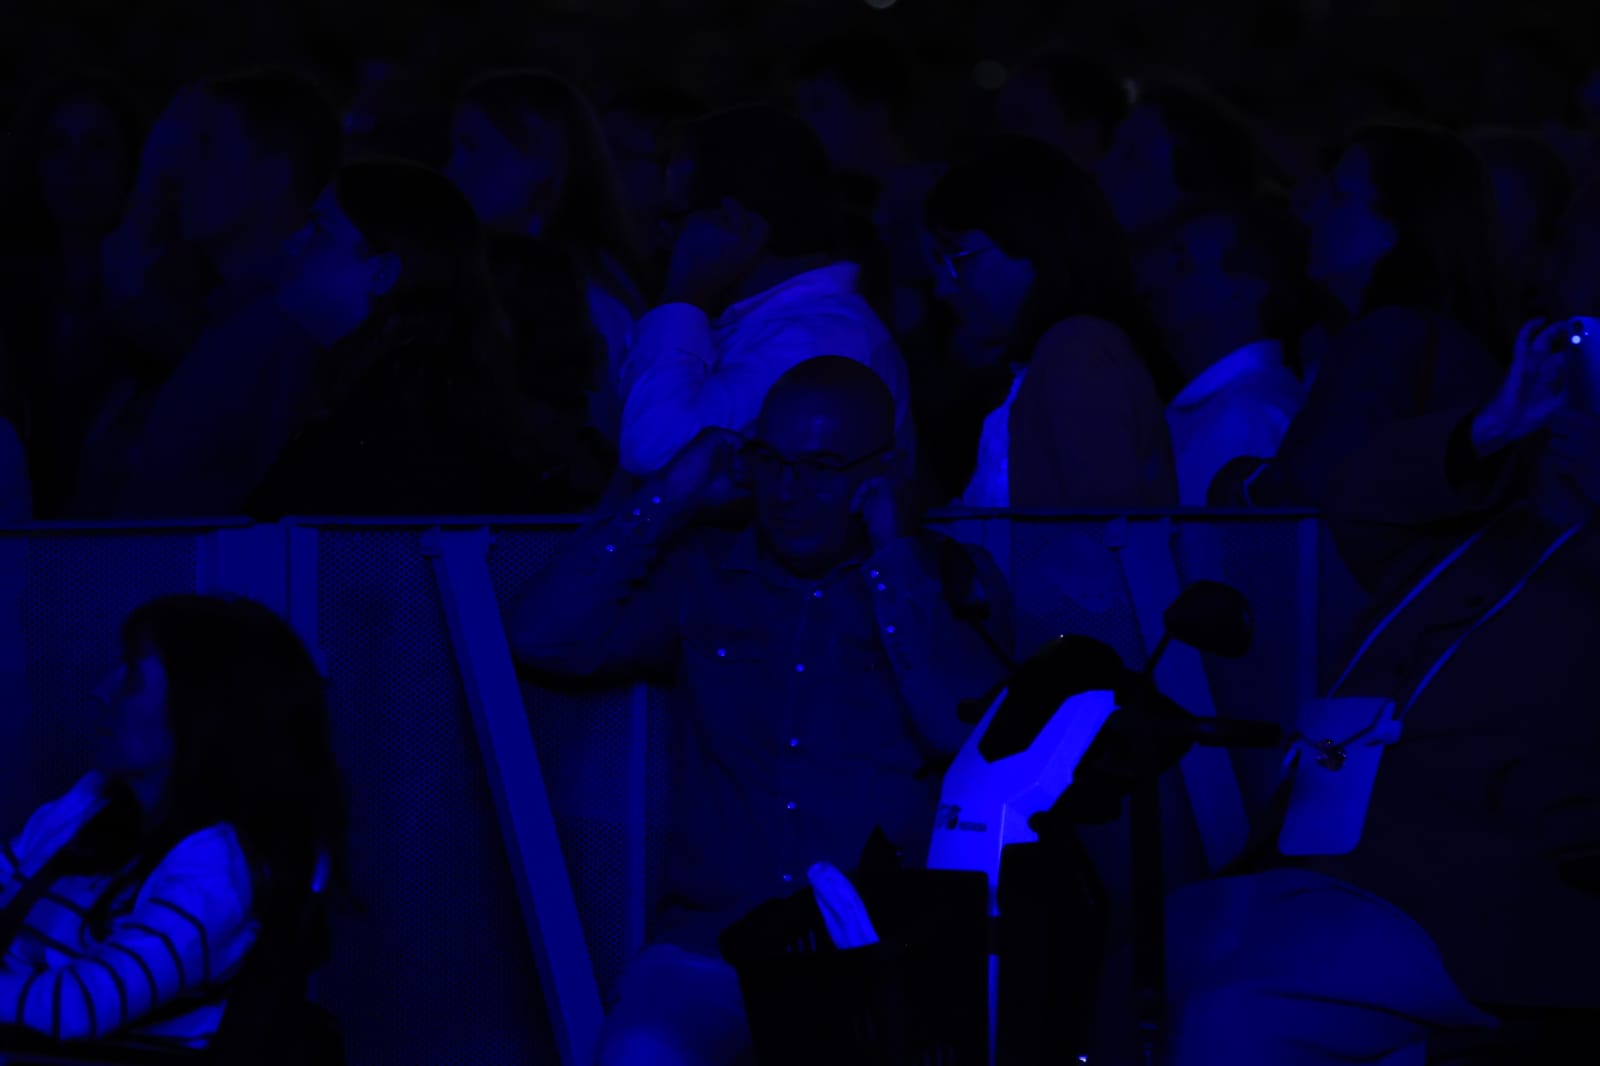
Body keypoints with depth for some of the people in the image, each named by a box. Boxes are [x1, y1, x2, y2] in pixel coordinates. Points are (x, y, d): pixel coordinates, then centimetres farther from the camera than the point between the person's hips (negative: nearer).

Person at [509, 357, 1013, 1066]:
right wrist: (672, 498, 3)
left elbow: (975, 733, -10)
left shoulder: (951, 583, 7)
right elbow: (544, 639, 2)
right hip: (716, 938, 2)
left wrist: (892, 557, -6)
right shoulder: (704, 577, 12)